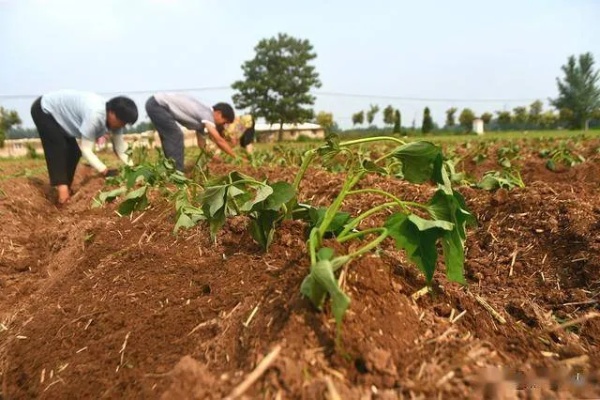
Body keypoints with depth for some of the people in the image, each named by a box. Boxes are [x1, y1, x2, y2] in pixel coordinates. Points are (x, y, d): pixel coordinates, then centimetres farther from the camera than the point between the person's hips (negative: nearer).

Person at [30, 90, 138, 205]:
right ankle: (62, 188, -23)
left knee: (73, 152, 4)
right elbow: (86, 149, -38)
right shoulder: (95, 114, -42)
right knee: (58, 150, -21)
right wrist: (105, 171, -44)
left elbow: (121, 149, -13)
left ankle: (66, 190, 12)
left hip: (59, 112, 8)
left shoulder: (114, 119, -16)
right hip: (44, 110, -8)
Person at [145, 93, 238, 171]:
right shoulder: (207, 113, -17)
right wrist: (236, 158, -19)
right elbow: (219, 140, -22)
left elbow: (201, 144, 15)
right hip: (157, 104, -10)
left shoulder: (202, 118, 11)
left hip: (155, 104, 10)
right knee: (176, 137, -10)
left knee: (170, 139, 15)